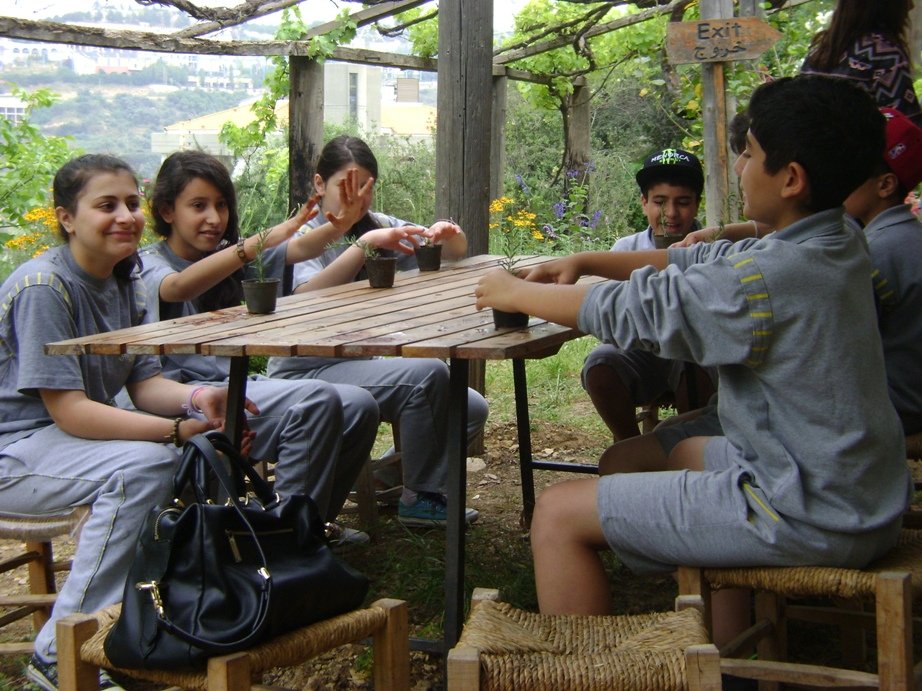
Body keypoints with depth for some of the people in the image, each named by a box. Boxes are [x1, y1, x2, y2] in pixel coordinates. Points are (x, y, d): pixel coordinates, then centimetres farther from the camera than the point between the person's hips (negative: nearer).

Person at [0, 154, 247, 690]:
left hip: (79, 435, 8)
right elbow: (67, 409, -26)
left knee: (209, 450, -7)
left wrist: (198, 399, -23)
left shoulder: (124, 283, 5)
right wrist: (179, 430, -34)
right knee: (140, 465, -32)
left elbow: (145, 383, 1)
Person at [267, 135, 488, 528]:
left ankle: (388, 473, 12)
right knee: (427, 373, -28)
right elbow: (308, 297, -27)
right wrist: (365, 243, -35)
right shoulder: (303, 235, -7)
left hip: (361, 364, 7)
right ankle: (421, 500, -13)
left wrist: (448, 235, -15)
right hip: (305, 374, -7)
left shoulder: (379, 227, 10)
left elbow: (455, 254, 9)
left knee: (471, 410, -7)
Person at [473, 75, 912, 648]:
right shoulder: (840, 247, 4)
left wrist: (514, 293, 0)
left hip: (808, 516, -10)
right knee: (690, 453, 36)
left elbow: (631, 309, -16)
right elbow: (705, 264, 14)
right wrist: (584, 262, 10)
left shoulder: (774, 279, -24)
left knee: (560, 515, -9)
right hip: (867, 493, 10)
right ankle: (724, 646, 37)